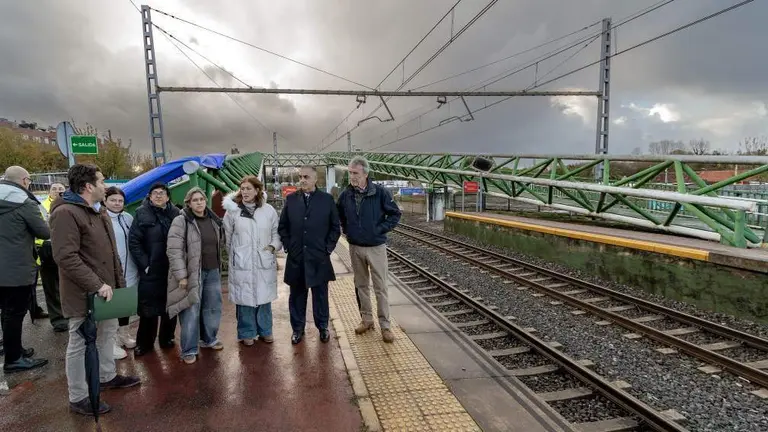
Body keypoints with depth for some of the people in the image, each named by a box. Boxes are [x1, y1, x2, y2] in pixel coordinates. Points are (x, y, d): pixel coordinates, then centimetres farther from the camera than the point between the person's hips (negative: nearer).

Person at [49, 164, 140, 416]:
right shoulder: (66, 213, -18)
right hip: (84, 294, -9)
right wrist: (96, 284, -26)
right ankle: (78, 398, 18)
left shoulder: (99, 212, 13)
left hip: (105, 290, 9)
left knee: (108, 334, 21)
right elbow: (66, 257, -25)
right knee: (80, 344, 4)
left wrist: (119, 282, 14)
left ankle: (107, 377, 39)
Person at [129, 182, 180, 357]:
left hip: (172, 270, 2)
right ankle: (144, 343, 24)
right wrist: (144, 265, -9)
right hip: (151, 270, -2)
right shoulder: (142, 213, -3)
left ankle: (167, 338, 29)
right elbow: (134, 242, -5)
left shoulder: (176, 213, 3)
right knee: (148, 308, 7)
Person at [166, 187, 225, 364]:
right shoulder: (181, 221, -10)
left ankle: (209, 339, 36)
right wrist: (181, 275, -18)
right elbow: (174, 250, -14)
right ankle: (189, 350, 15)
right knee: (191, 312, 0)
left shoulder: (214, 220, 9)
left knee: (213, 307, 16)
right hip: (192, 273, -6)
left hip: (212, 272, 6)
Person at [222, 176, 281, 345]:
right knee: (245, 298, 6)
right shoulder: (233, 211, -2)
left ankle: (265, 330, 28)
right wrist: (235, 255, 8)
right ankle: (247, 333, 23)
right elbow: (228, 237, 6)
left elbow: (276, 232, 8)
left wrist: (273, 246, -7)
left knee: (264, 297, 11)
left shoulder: (269, 210, 0)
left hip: (264, 262, 1)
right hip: (241, 263, -1)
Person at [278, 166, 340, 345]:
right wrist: (288, 246, 1)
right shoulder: (291, 199, 3)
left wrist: (328, 248, -3)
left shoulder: (327, 199, -2)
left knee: (320, 294, 10)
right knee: (297, 295, 11)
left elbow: (335, 227, 2)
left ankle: (323, 327, 27)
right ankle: (297, 328, 27)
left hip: (319, 257, -1)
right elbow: (282, 227, 8)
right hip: (296, 257, 2)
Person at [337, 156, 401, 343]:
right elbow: (339, 216, 16)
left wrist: (381, 229, -12)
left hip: (376, 247, -3)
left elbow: (395, 214, -5)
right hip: (355, 248, 4)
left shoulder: (380, 192, -13)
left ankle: (385, 325, 12)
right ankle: (366, 319, 29)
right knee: (361, 285, 14)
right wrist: (346, 230, 5)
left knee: (380, 287, 2)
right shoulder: (345, 195, -3)